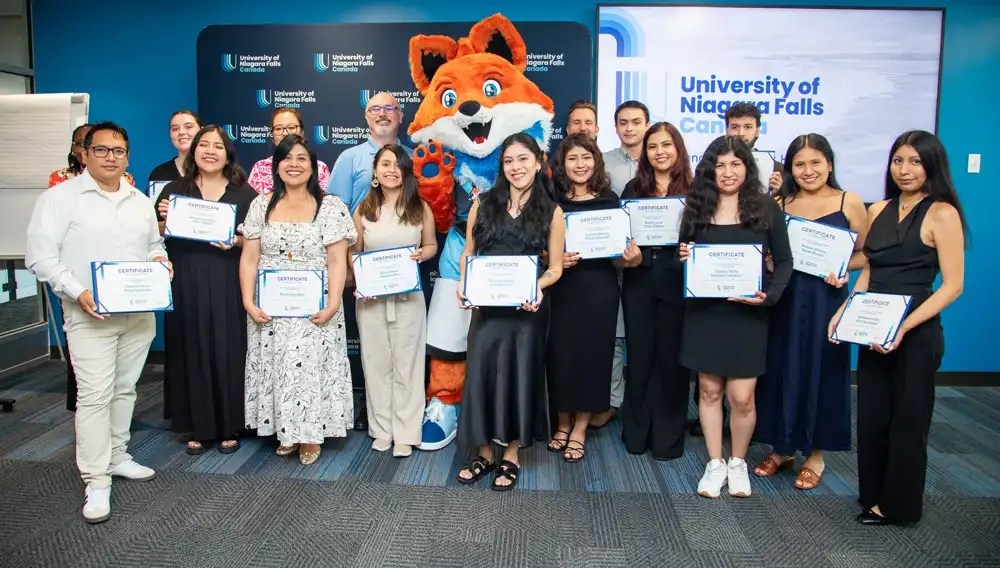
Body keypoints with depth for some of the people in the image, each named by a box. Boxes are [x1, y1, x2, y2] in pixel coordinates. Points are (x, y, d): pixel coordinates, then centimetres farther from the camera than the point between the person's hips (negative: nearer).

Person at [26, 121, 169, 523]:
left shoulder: (141, 201, 13)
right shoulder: (60, 197, -4)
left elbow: (154, 245, 22)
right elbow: (40, 256, -9)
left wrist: (159, 260, -1)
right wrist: (77, 292, -20)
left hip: (140, 312, 6)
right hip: (90, 314, -5)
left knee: (125, 388, 13)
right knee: (95, 395, -7)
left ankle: (116, 456, 28)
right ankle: (96, 482, -1)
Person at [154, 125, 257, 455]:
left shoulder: (243, 192, 5)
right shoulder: (174, 190, 10)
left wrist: (236, 241, -15)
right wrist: (164, 219, -8)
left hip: (228, 285, -1)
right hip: (186, 283, 2)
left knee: (228, 351, 1)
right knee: (191, 352, 4)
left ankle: (229, 427, 14)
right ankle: (197, 427, 16)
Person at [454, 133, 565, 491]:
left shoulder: (551, 212, 1)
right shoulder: (483, 204, 5)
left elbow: (555, 267, 2)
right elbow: (468, 253, 8)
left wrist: (538, 287, -18)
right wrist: (463, 282, -11)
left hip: (526, 308, -1)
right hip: (486, 305, 2)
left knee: (520, 374, 6)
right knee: (480, 372, 4)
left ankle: (511, 455, 23)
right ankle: (484, 452, 22)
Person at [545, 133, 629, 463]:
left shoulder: (609, 199, 4)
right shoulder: (552, 201, 0)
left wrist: (631, 254, -9)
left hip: (599, 286, 1)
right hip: (562, 286, 0)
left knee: (592, 352, 5)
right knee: (560, 353, 3)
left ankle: (580, 429, 19)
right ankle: (562, 423, 23)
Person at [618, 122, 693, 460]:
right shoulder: (633, 189, 9)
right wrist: (626, 254, -11)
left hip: (677, 284, -2)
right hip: (639, 283, 2)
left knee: (671, 358, 6)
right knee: (639, 356, 9)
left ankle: (668, 436, 18)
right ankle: (637, 432, 22)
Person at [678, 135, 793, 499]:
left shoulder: (766, 208, 0)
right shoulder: (697, 207, 6)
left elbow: (784, 261, 2)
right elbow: (684, 254, 12)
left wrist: (769, 295, -14)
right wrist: (683, 258, -12)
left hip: (747, 314, -2)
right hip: (704, 312, 2)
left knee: (741, 397, -1)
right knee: (709, 390, 8)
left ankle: (738, 462, 24)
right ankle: (715, 463, 24)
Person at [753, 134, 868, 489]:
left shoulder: (849, 203, 0)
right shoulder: (779, 204, 7)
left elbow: (867, 254, 3)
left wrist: (844, 268, -15)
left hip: (827, 301, -2)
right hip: (784, 300, 2)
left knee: (821, 373, 5)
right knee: (780, 370, 7)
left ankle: (816, 454, 22)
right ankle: (782, 448, 25)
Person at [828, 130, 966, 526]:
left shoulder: (942, 214, -10)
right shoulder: (879, 211, 8)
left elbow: (952, 285, -14)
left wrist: (905, 327, -23)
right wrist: (844, 311, 2)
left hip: (915, 334, -6)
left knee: (906, 419, 8)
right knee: (871, 415, 14)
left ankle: (899, 504, 25)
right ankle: (873, 495, 32)